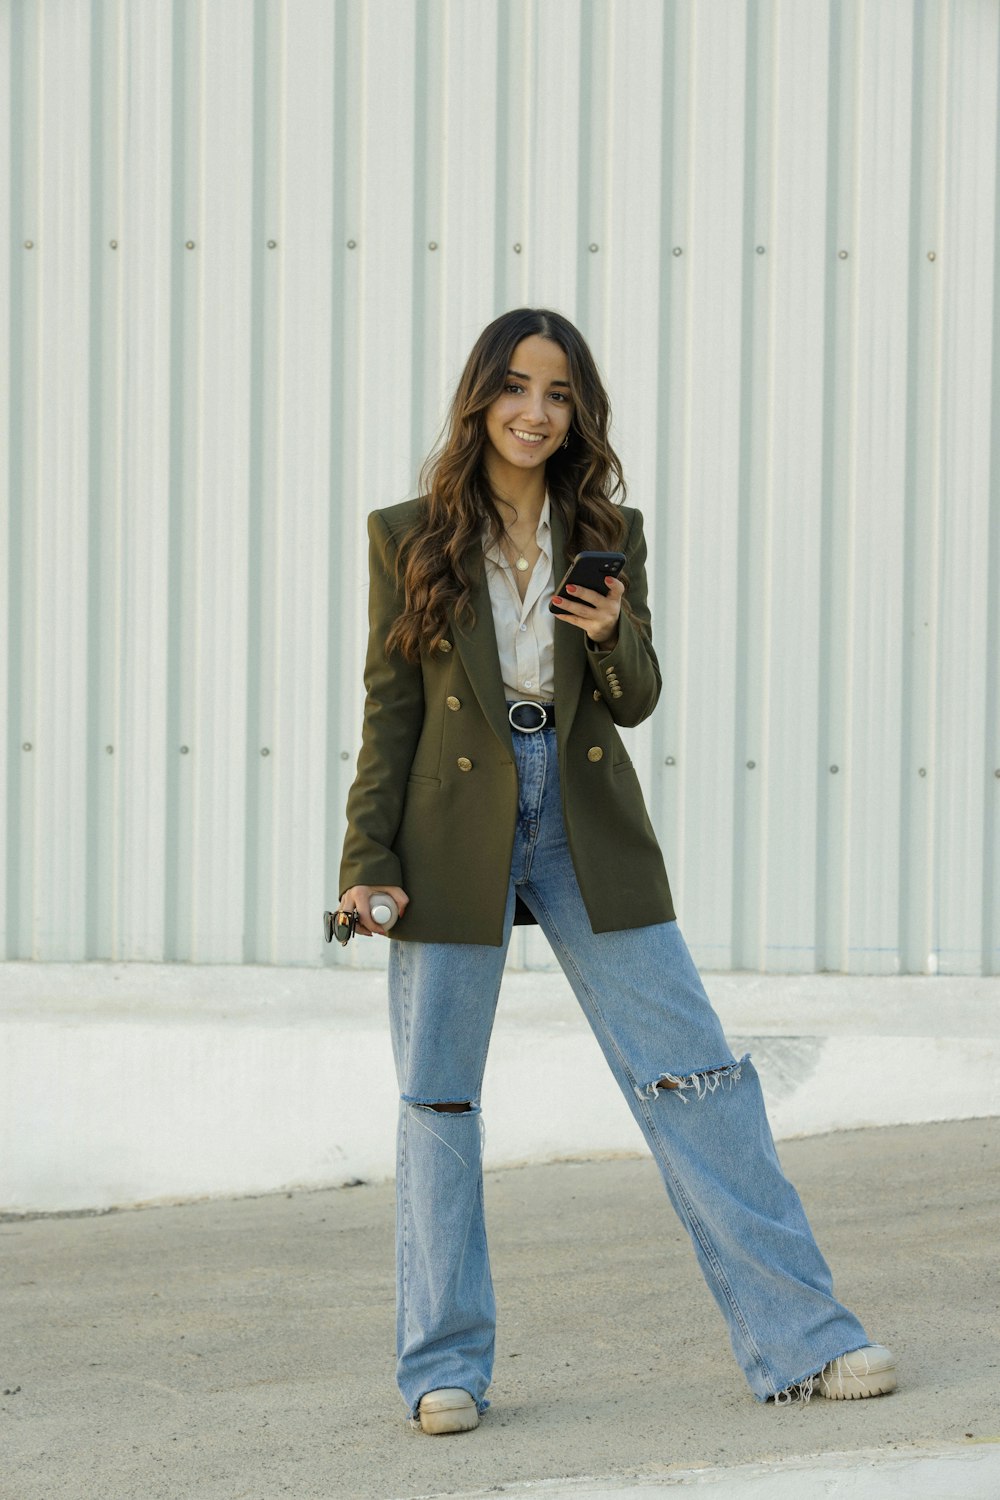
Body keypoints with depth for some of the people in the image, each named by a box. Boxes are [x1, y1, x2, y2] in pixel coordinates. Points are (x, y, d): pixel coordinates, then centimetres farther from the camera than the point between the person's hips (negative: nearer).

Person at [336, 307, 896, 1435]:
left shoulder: (608, 534, 8)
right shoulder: (409, 537, 2)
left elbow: (636, 702, 10)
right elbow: (390, 708, 2)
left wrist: (613, 636, -13)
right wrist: (367, 861, -5)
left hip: (587, 832, 2)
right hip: (458, 834, -1)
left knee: (698, 1076, -3)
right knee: (438, 1099, 3)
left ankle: (797, 1338, 0)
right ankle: (445, 1365, 13)